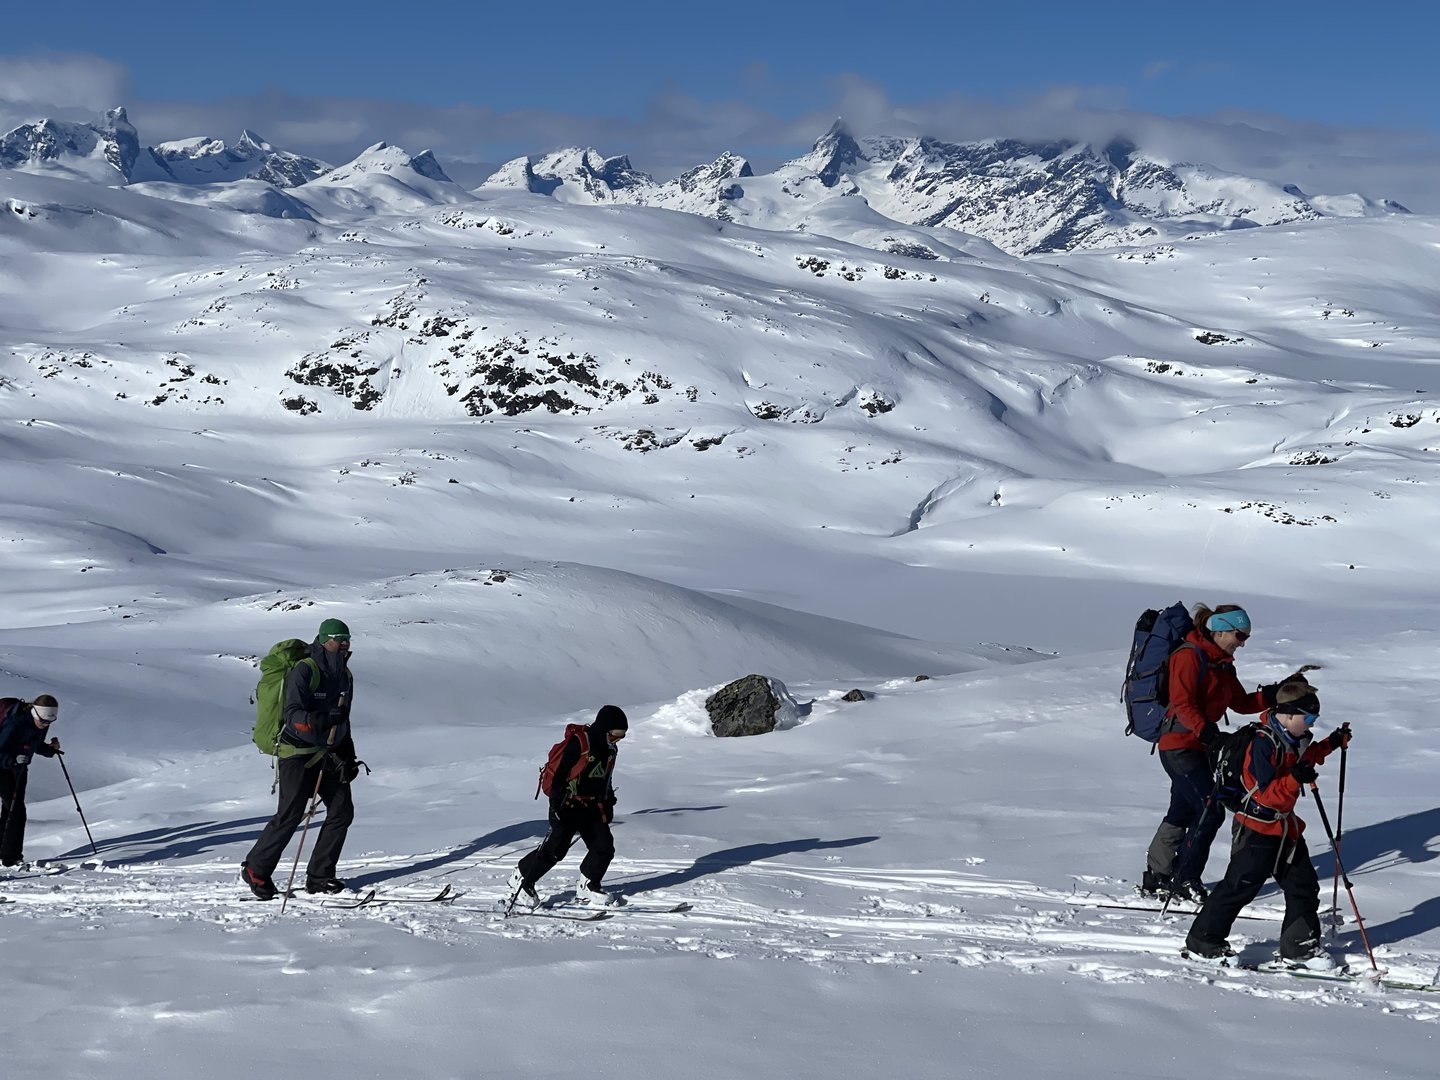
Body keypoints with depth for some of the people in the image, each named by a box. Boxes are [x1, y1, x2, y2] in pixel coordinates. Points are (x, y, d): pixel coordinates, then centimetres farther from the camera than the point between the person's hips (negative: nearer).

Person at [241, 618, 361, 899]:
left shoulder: (345, 676, 12)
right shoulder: (304, 671, -14)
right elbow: (294, 716, -22)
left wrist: (349, 758, 19)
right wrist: (322, 719, -39)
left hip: (330, 754, 8)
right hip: (298, 752, -8)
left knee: (342, 811, -1)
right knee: (289, 816, -8)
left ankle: (319, 876, 8)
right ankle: (255, 870, 10)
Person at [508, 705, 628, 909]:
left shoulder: (610, 749, 8)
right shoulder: (578, 743, -18)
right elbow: (559, 773, -18)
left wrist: (609, 804, 26)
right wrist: (557, 805, -22)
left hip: (593, 806, 8)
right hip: (568, 805, -8)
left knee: (604, 847, 2)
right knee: (555, 848, -9)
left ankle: (587, 887, 16)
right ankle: (521, 880, 6)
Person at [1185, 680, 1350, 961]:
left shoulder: (1295, 739, 6)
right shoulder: (1264, 743, -22)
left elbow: (1305, 757, 32)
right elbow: (1266, 793, -26)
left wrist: (1332, 743, 22)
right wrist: (1295, 778, -39)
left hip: (1286, 826, 9)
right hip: (1258, 828, -9)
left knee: (1303, 885, 9)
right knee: (1240, 886, -3)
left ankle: (1299, 944, 20)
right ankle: (1203, 940, 8)